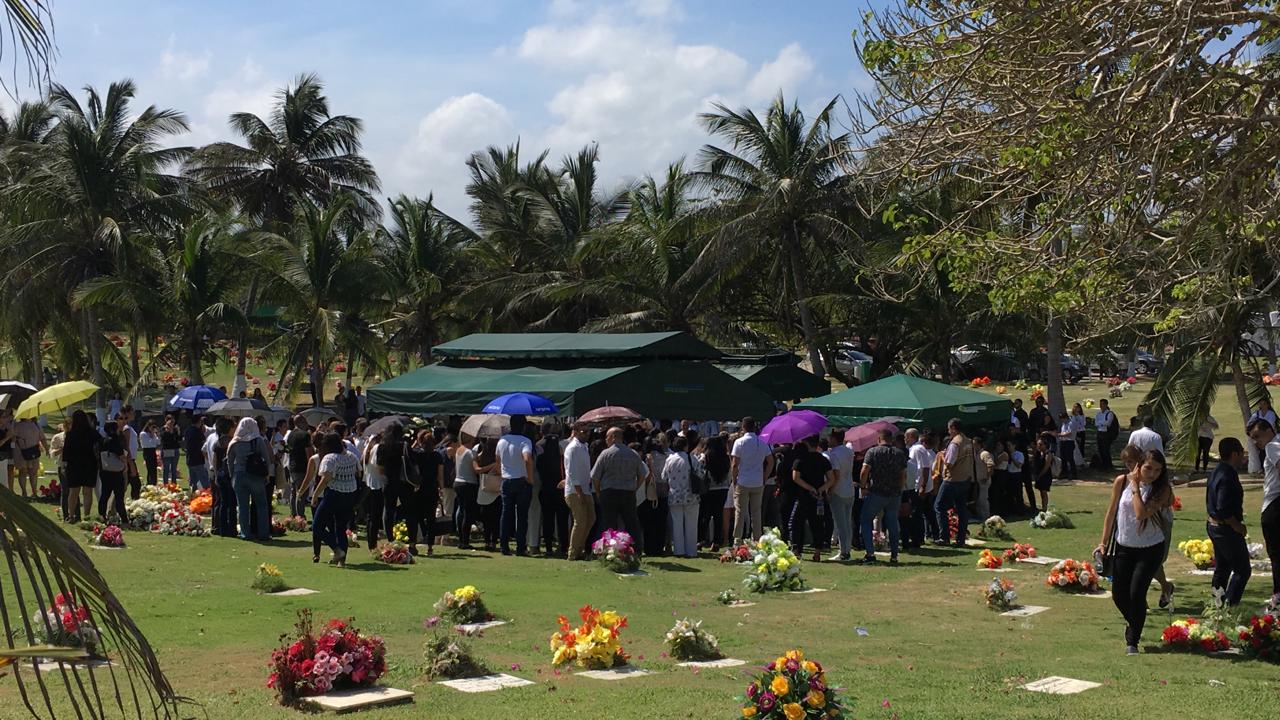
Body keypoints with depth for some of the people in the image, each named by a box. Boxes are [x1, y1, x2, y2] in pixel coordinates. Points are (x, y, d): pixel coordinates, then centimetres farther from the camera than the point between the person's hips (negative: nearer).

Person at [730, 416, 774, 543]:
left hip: (742, 483, -3)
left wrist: (734, 480, -2)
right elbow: (771, 462, 4)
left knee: (740, 512, 2)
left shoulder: (739, 442, -9)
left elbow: (735, 464, -12)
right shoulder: (763, 443, 3)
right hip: (758, 484, 3)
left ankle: (738, 540, 2)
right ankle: (756, 541, 13)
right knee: (756, 513, 10)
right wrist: (764, 478, 10)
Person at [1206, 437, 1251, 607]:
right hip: (1226, 529, -10)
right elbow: (1223, 510, -28)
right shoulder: (1228, 477, -25)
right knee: (1243, 570, -1)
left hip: (1213, 525, 10)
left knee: (1222, 568, 21)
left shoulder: (1218, 470, 5)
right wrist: (1238, 526, -17)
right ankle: (1229, 606, -2)